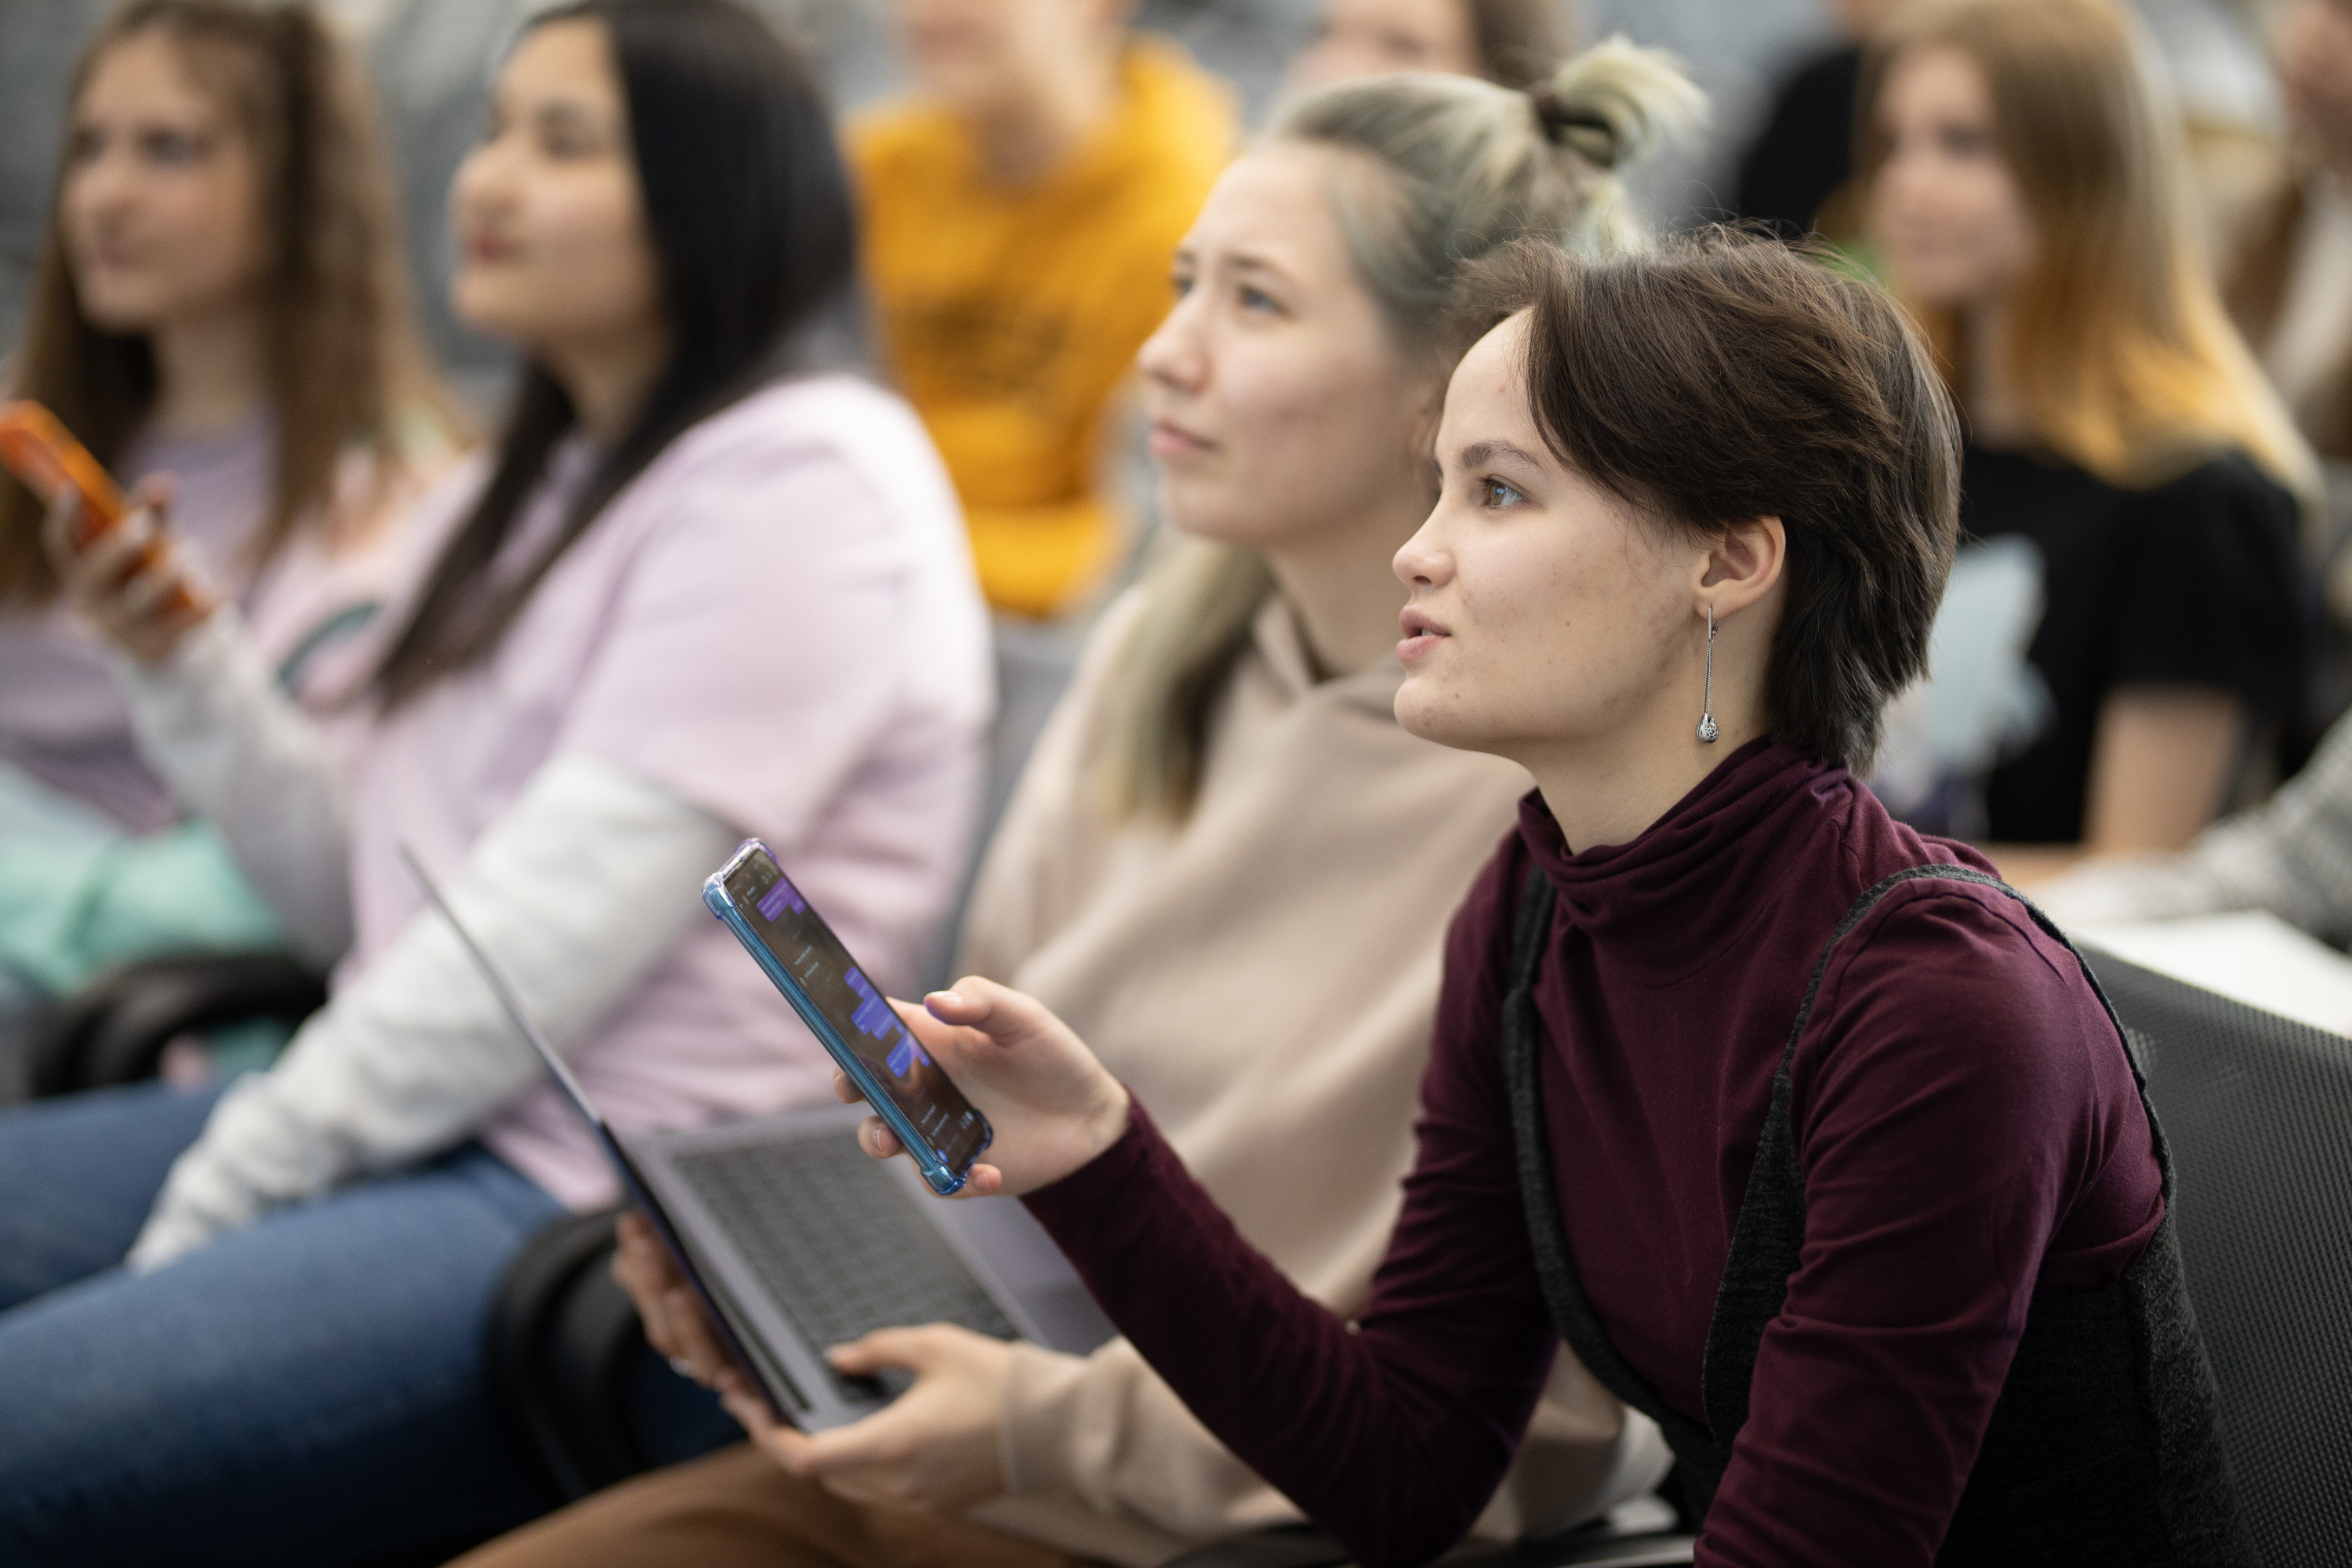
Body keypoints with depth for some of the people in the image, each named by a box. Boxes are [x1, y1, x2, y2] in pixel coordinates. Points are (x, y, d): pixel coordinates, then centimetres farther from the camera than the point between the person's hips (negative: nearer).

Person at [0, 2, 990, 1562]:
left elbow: (553, 938, -17)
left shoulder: (801, 480, -10)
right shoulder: (524, 494, 20)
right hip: (412, 1127, 10)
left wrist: (221, 1198, -12)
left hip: (597, 1209, -10)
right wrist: (183, 667, 4)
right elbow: (374, 904, 17)